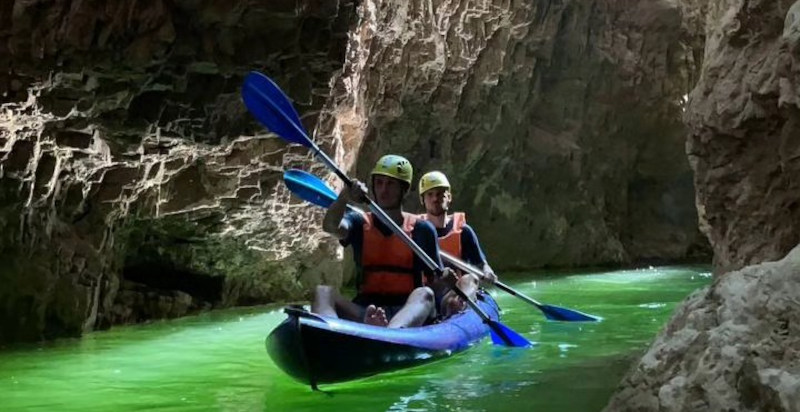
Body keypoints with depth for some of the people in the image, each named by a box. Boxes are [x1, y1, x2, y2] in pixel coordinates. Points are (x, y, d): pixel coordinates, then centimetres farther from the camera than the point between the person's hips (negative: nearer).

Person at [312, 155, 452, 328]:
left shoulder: (422, 229, 13)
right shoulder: (360, 223, 14)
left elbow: (434, 280, 13)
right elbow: (330, 226, -9)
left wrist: (445, 279, -7)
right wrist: (344, 197, -27)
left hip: (405, 314, -1)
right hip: (363, 311, 1)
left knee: (424, 294, -33)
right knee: (323, 292, -24)